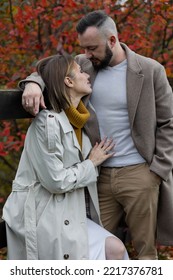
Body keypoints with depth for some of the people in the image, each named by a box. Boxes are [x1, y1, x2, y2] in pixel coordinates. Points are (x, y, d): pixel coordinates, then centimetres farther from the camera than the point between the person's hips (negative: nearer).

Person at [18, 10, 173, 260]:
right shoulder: (84, 64, 6)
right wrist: (33, 83, -16)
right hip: (99, 175, 3)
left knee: (145, 250, 3)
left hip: (139, 174, -3)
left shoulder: (151, 71, -4)